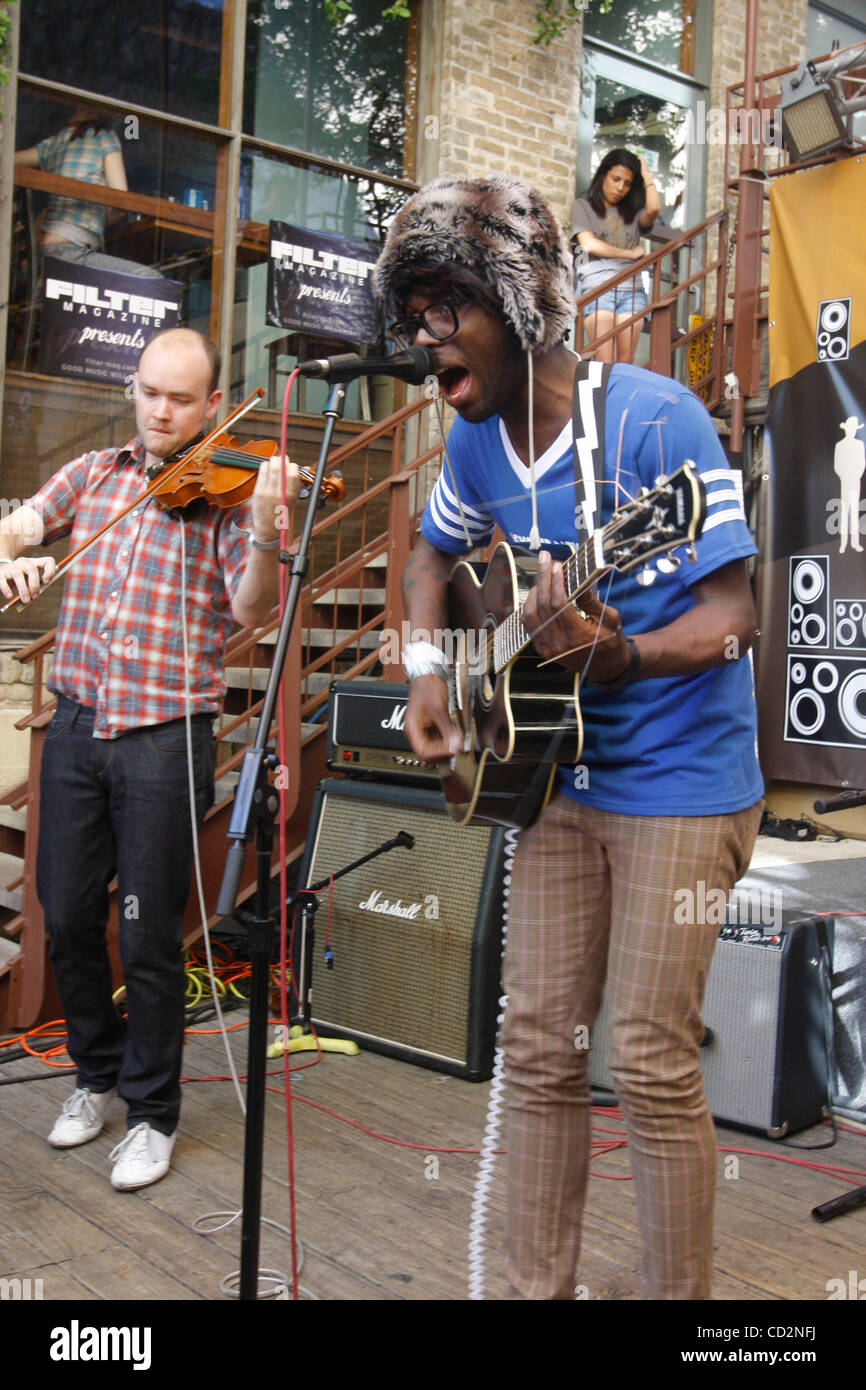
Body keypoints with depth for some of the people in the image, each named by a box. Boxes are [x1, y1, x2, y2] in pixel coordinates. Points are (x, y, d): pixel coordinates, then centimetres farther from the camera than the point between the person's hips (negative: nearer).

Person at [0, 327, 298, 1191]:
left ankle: (153, 1112, 21)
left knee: (148, 938, 1)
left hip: (165, 736, -4)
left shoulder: (225, 488, -1)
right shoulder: (93, 474, 13)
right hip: (78, 723, 4)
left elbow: (252, 609, -14)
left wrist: (265, 528, -32)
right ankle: (98, 1073, 36)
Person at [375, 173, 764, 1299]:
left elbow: (731, 615, -19)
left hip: (680, 782, -6)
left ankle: (684, 1295, 17)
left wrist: (617, 656, -38)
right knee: (539, 1046, 10)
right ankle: (539, 1286, 26)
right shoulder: (478, 443, 4)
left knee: (650, 1059, -4)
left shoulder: (653, 418, -17)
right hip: (560, 774, 7)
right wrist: (428, 672, 6)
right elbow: (433, 555, 23)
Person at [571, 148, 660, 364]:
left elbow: (653, 209, 0)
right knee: (604, 361, -17)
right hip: (596, 289, -3)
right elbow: (589, 244, 2)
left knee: (625, 362, -8)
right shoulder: (582, 206, 16)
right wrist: (631, 253, 7)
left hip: (632, 289, 3)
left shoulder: (632, 213, 23)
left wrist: (645, 173, 13)